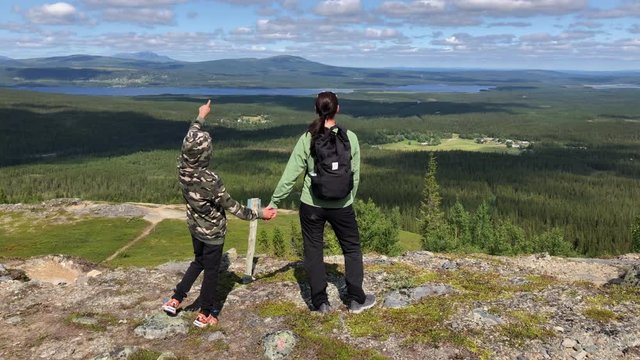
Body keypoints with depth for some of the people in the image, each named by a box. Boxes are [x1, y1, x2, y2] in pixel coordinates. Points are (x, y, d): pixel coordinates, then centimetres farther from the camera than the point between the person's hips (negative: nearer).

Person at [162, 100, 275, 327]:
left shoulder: (182, 168, -15)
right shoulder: (211, 180, -33)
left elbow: (190, 138, 3)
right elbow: (232, 207, -21)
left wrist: (200, 117, 18)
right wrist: (259, 214, -10)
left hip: (195, 227, 6)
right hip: (212, 232, -6)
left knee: (198, 262, 29)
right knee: (211, 271, 12)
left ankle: (175, 300, 31)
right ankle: (204, 315, 27)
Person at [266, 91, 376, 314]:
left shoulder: (307, 139, -8)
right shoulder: (350, 138, -7)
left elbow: (291, 174, -8)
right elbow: (355, 174, -1)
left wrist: (274, 202, 0)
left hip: (311, 205, 0)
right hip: (341, 205, 0)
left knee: (313, 252, 14)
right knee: (352, 249, 17)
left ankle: (321, 302, 20)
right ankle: (356, 299, 23)